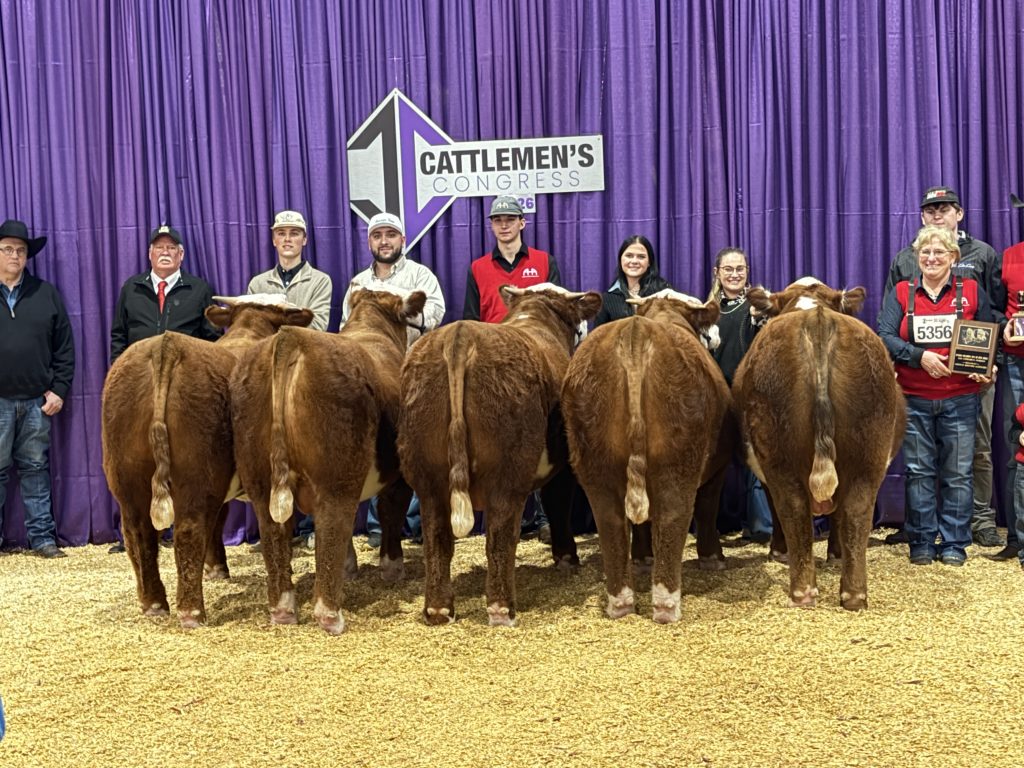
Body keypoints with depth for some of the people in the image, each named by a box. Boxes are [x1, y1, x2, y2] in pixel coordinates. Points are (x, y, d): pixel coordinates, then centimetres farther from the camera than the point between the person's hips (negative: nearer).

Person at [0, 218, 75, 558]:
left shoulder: (47, 294, 9)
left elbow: (65, 348, 9)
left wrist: (59, 390, 2)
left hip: (36, 401, 2)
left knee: (36, 469, 8)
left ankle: (42, 538, 12)